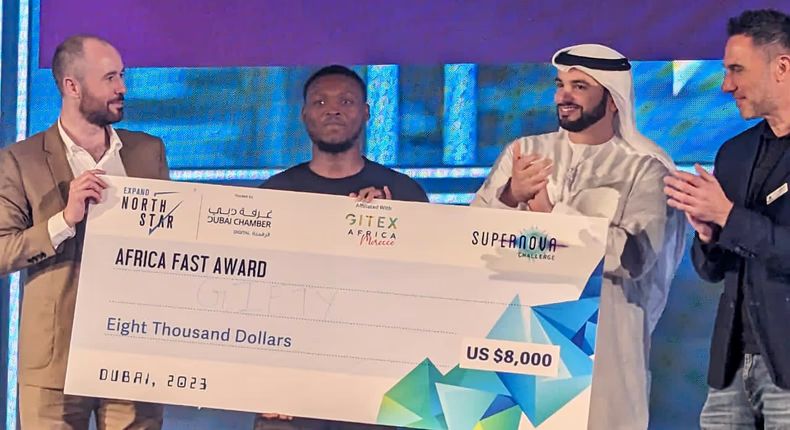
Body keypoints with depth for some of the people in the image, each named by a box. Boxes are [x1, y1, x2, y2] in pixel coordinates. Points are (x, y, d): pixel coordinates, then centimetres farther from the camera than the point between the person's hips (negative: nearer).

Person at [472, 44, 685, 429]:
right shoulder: (524, 152, 11)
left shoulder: (644, 169, -2)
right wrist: (510, 196, -16)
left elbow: (634, 255, -15)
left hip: (601, 344, -3)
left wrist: (552, 213, -14)